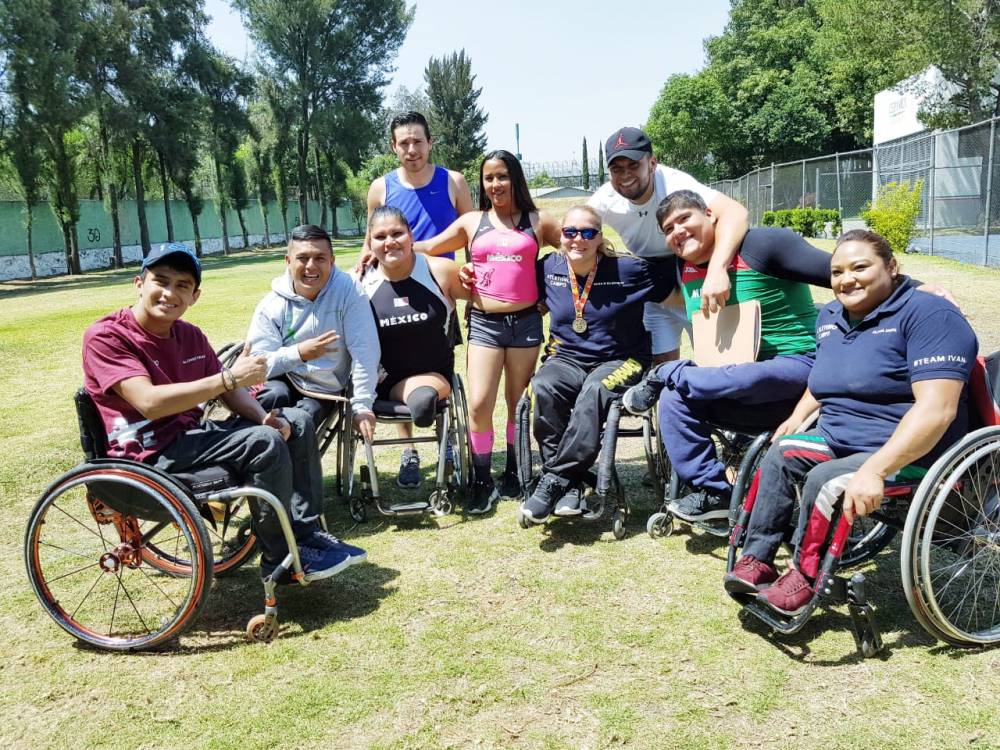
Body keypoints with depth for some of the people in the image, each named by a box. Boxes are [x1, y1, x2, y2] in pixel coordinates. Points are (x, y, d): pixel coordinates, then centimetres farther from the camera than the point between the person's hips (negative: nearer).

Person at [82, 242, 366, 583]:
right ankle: (280, 560, -12)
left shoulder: (190, 335, 10)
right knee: (265, 444, -26)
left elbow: (229, 392, 11)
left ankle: (307, 533, 1)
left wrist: (266, 418, -12)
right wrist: (230, 376, -27)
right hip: (151, 452, -8)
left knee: (297, 422, 4)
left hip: (192, 433, 9)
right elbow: (149, 403, -27)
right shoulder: (105, 336, -14)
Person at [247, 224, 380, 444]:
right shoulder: (271, 304, -7)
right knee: (275, 396, -30)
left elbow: (364, 351, -18)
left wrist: (361, 405, -21)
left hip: (325, 391, 0)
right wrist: (298, 353, -31)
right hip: (285, 382, 1)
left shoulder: (348, 291, -14)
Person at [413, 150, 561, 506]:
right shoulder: (472, 222, 11)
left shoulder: (538, 221, 7)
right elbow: (427, 247, 13)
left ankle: (513, 473, 22)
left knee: (518, 403, 8)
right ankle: (482, 478, 7)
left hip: (526, 322, 0)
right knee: (479, 403, -9)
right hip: (484, 323, 0)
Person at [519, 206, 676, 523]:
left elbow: (672, 285, 2)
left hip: (619, 360, -3)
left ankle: (555, 478, -29)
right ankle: (571, 484, -25)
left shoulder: (629, 270, -6)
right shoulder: (548, 268, 3)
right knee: (542, 388, -32)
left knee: (593, 393, -37)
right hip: (566, 358, 3)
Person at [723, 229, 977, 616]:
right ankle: (757, 559, -2)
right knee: (779, 455, -9)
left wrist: (874, 470, -35)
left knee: (825, 480, -27)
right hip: (837, 438, 8)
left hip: (907, 453, -8)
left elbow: (936, 408, -28)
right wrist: (798, 416, 12)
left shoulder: (928, 314, -16)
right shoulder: (830, 316, 11)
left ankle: (806, 577, -6)